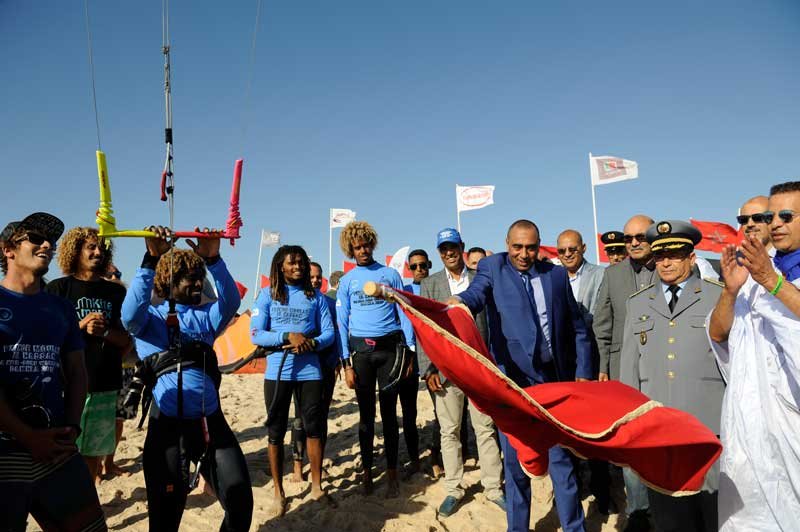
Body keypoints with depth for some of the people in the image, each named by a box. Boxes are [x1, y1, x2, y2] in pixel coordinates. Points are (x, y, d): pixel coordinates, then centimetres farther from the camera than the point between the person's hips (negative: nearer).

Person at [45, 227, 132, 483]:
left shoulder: (116, 292, 12)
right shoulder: (58, 288, 4)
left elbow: (127, 342, 10)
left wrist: (105, 331, -9)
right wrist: (80, 327, -13)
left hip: (105, 386, 3)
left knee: (94, 452, 11)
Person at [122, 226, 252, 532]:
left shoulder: (204, 316, 15)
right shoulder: (151, 317, 6)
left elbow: (231, 302, -5)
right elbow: (130, 314, -18)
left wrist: (213, 259, -18)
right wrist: (152, 260, -25)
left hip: (211, 421, 3)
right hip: (169, 424, -3)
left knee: (240, 501, 5)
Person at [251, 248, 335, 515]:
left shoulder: (316, 296, 6)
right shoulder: (268, 294, 1)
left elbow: (329, 332, 4)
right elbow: (256, 334, -5)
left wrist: (311, 343, -16)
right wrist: (288, 336, -17)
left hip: (310, 370, 1)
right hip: (278, 371, -1)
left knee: (314, 427, 7)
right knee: (276, 431, 7)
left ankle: (316, 487, 23)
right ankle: (278, 492, 21)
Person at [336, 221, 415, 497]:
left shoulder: (390, 274, 7)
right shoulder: (346, 281, 8)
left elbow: (403, 313, 7)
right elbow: (342, 323, 5)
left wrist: (409, 351, -1)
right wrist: (346, 363, -2)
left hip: (390, 347, -1)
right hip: (360, 350, 1)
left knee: (389, 411, 4)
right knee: (366, 412, 7)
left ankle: (392, 472, 14)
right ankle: (366, 471, 19)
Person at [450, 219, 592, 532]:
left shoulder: (557, 274, 7)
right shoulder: (491, 268, 0)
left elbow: (577, 329, 11)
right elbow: (475, 294, -21)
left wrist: (583, 373, 6)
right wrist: (457, 303, -44)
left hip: (554, 380, 2)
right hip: (512, 380, -1)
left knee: (560, 458, 9)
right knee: (515, 462, 10)